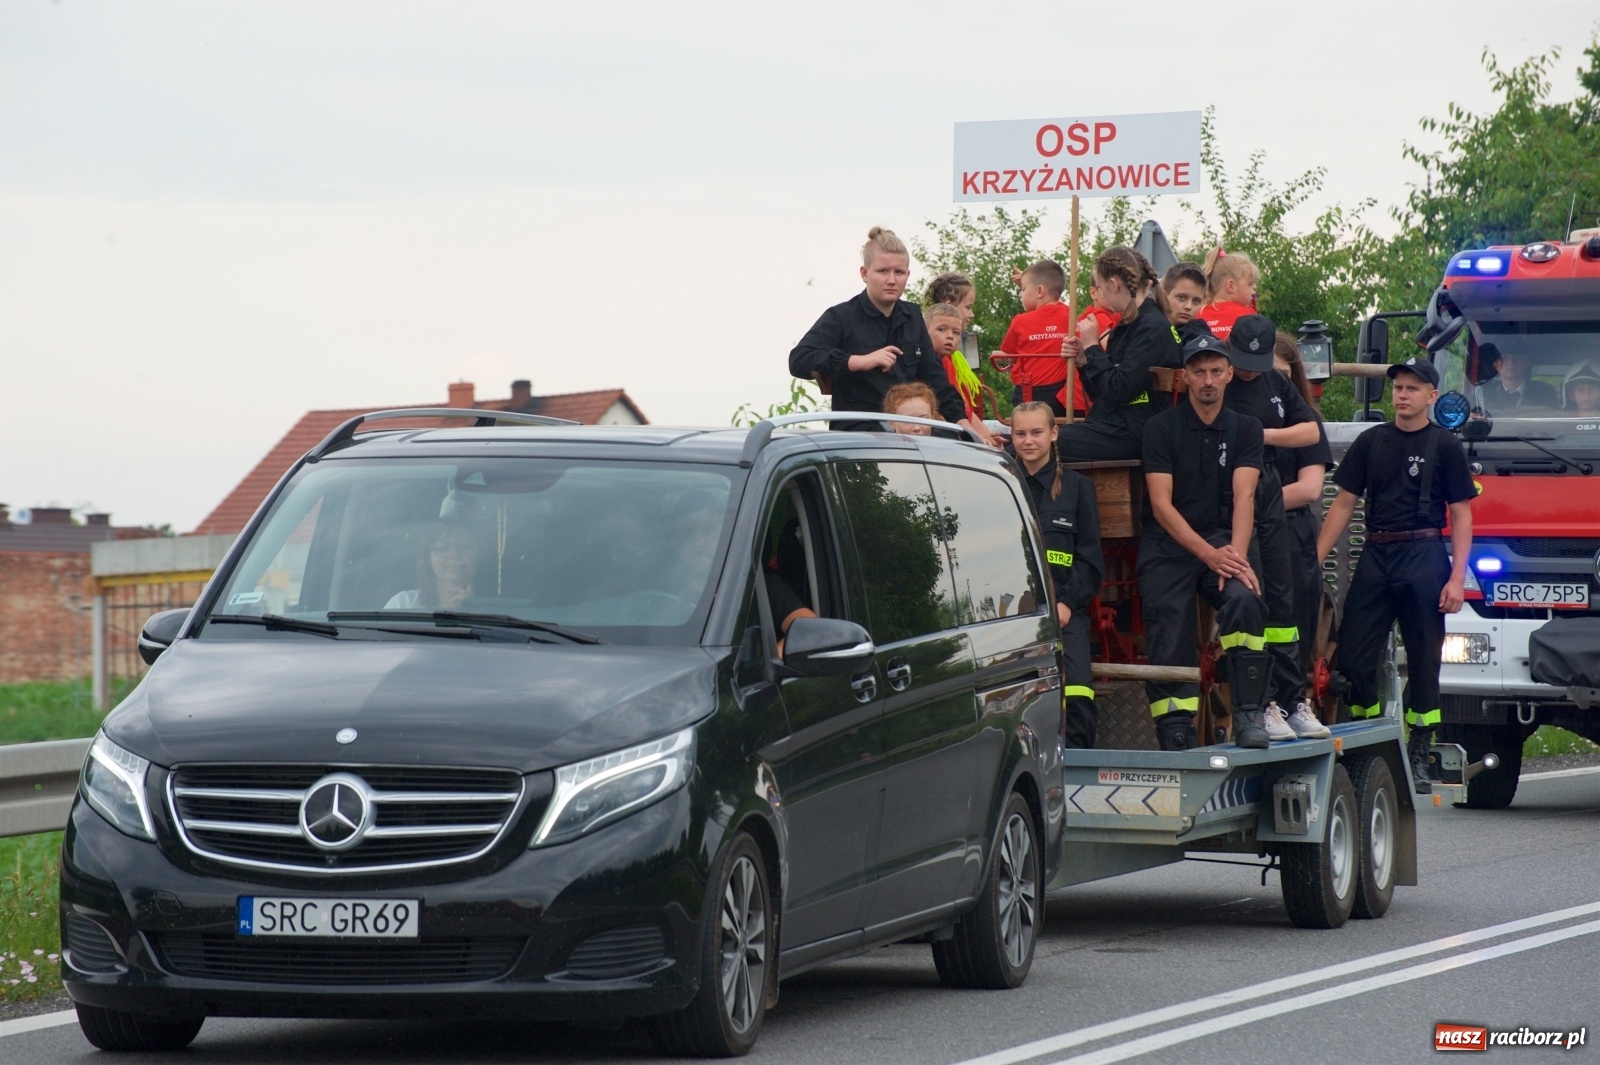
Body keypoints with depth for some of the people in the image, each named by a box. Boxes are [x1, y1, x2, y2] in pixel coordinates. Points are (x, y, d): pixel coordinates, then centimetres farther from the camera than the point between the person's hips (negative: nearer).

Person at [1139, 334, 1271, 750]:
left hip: (1220, 541, 1)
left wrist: (1236, 555, -23)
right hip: (1167, 548, -1)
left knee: (1244, 597, -28)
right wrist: (1210, 554, -20)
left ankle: (1248, 715, -27)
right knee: (1169, 651, -10)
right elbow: (1161, 504, -9)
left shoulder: (1245, 429, 6)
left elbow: (1243, 497, -6)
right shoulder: (1162, 428, -1)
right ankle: (1177, 740, -4)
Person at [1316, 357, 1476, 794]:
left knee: (1423, 660, 0)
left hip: (1424, 556, -3)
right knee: (1353, 657, -2)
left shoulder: (1444, 445, 3)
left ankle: (1417, 757, 6)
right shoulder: (1371, 442, 12)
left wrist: (1456, 578, -9)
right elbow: (1344, 503, 12)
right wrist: (1315, 558, 3)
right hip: (1376, 556, 3)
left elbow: (1461, 515, 0)